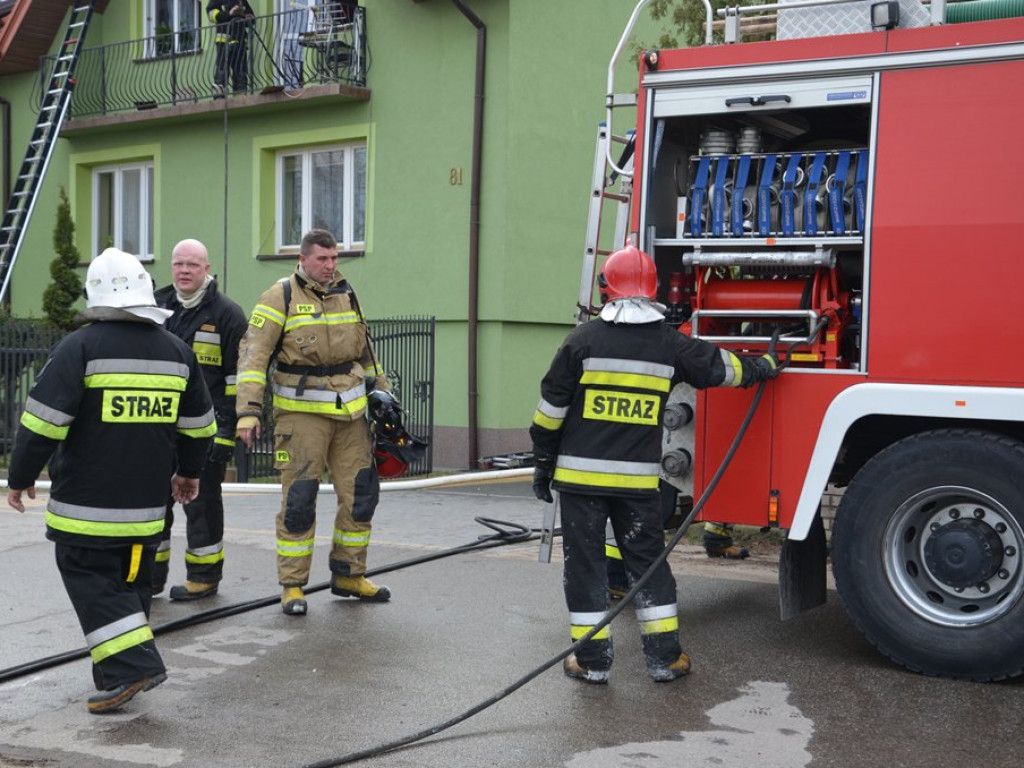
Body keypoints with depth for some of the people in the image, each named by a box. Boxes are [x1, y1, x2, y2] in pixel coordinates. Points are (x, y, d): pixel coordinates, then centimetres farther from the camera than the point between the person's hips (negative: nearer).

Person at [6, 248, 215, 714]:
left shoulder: (80, 347, -11)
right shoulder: (176, 351, 6)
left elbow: (43, 420, -13)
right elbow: (198, 424, 14)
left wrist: (20, 478, 0)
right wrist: (189, 471, 29)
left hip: (86, 504, -5)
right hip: (147, 502, 5)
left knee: (90, 579, 3)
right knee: (131, 582, 16)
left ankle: (132, 665, -7)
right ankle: (121, 673, 25)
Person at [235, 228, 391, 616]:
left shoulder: (346, 294, 12)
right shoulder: (281, 297, -5)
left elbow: (365, 349, 23)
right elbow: (253, 353, -10)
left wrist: (380, 390, 20)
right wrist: (249, 411, -17)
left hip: (350, 411, 5)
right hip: (302, 412, -5)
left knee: (361, 494, 7)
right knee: (299, 500, -3)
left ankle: (348, 575, 22)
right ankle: (293, 586, 8)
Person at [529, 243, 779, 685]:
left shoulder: (584, 340, -4)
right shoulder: (671, 346, 2)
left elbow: (552, 405, -4)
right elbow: (720, 366, 16)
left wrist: (542, 462, 6)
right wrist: (763, 368, 36)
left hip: (581, 474, -2)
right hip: (639, 478, 2)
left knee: (585, 563, 6)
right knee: (648, 561, 13)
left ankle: (592, 660, 11)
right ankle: (665, 657, 17)